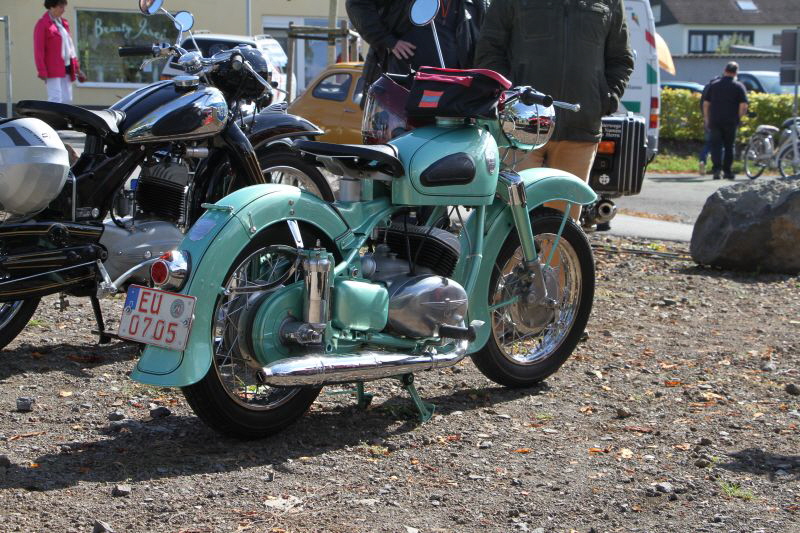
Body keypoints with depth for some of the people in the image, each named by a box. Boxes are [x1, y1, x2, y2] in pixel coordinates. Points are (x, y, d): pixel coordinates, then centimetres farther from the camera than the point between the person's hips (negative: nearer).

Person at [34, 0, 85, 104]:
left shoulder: (63, 23, 17)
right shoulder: (43, 24, -6)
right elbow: (38, 50, -10)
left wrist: (76, 67, 16)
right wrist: (42, 71, -17)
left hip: (66, 68, 8)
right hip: (53, 70, -8)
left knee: (67, 99, 7)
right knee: (56, 99, -13)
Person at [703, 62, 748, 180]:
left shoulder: (714, 85, 9)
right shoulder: (739, 86, 0)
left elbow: (706, 103, 9)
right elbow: (743, 106, -9)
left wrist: (706, 119, 15)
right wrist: (738, 117, 6)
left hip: (715, 121, 1)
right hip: (731, 121, -1)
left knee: (716, 145, 3)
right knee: (729, 146, 9)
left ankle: (717, 167, -15)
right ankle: (727, 171, 13)